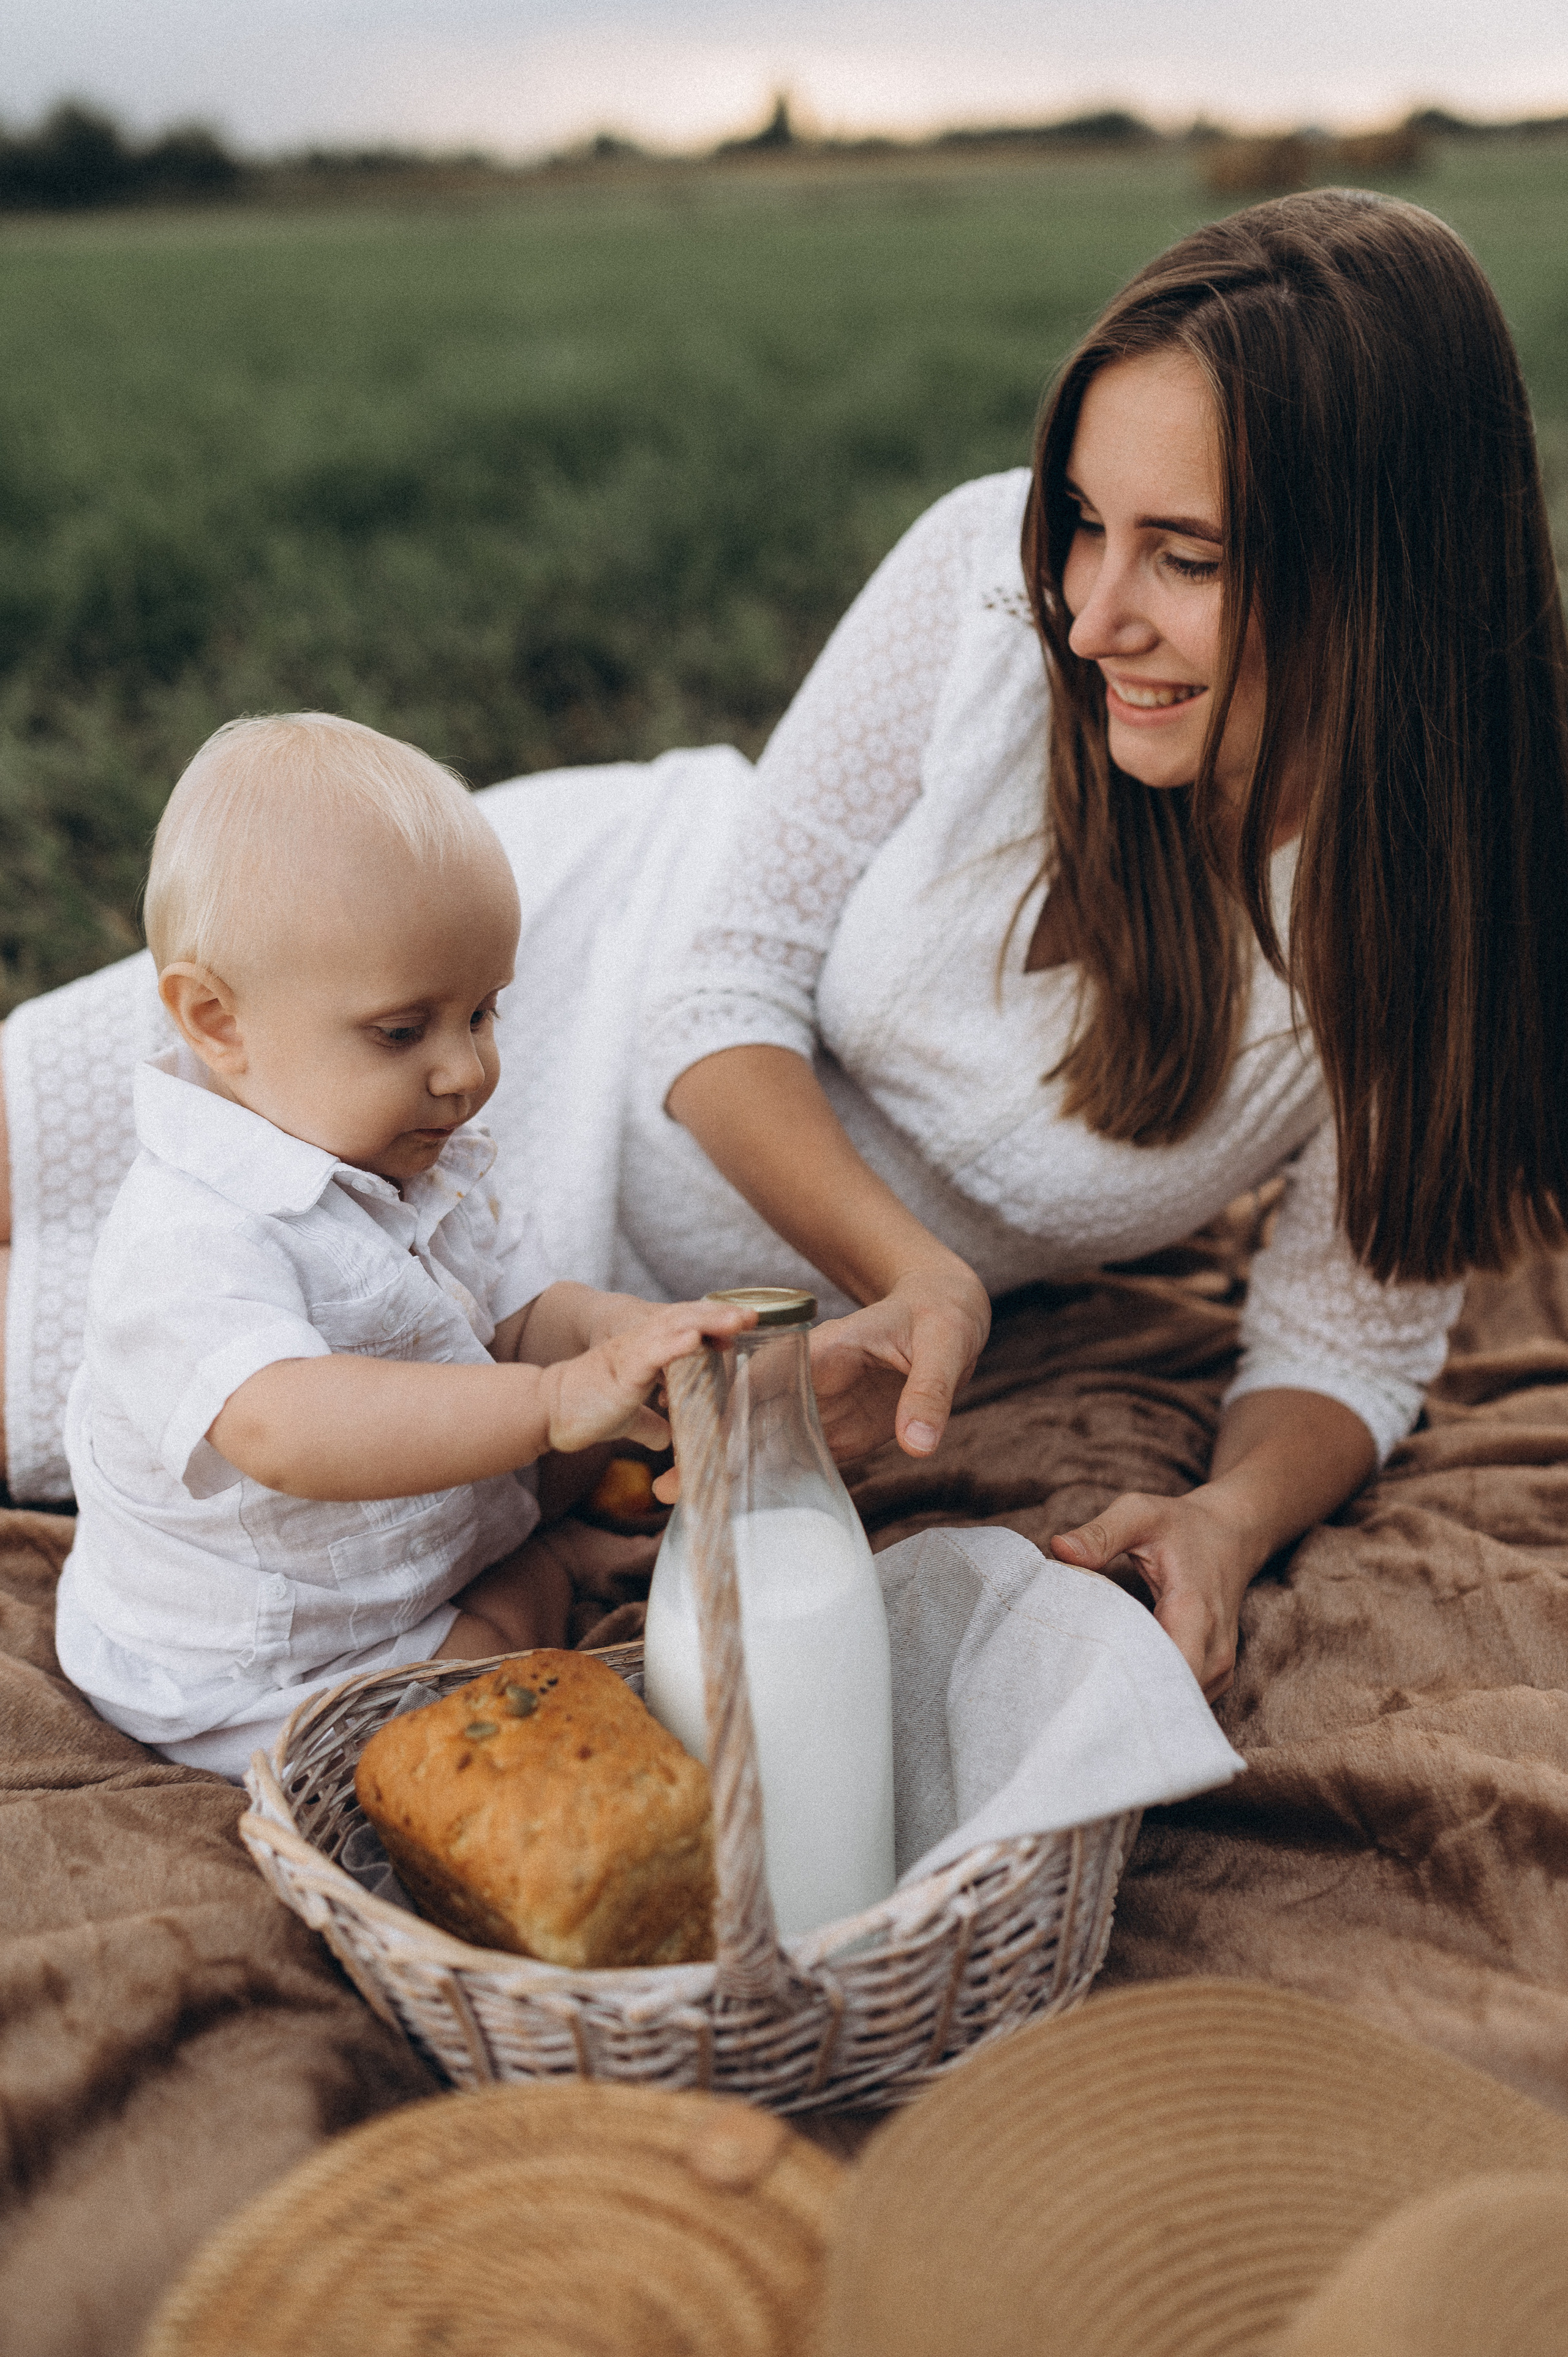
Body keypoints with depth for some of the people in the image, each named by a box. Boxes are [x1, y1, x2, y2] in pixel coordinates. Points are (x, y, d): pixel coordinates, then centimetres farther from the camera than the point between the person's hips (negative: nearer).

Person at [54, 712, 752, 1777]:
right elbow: (283, 1430, -49)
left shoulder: (435, 1162, -3)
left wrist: (639, 1334, -21)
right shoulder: (190, 1245, -34)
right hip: (244, 1679, -9)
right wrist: (552, 1403, -56)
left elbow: (523, 1313, 2)